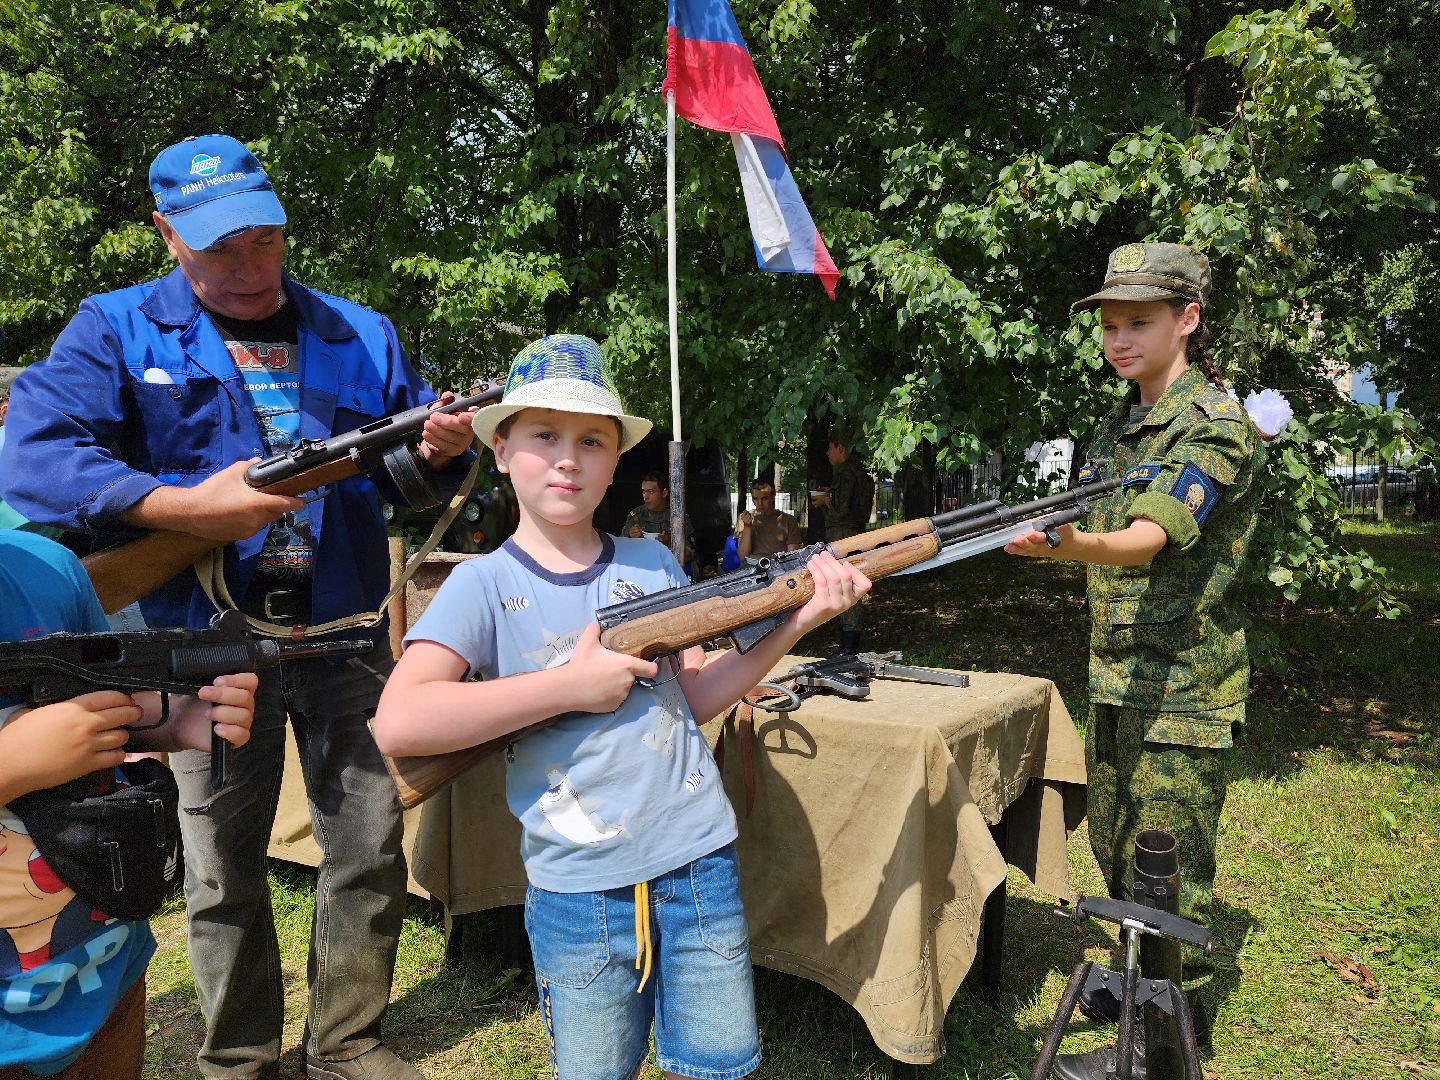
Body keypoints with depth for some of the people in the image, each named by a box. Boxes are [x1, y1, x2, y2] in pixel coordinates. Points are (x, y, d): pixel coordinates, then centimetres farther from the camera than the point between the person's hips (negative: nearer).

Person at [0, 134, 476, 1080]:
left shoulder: (362, 337, 11)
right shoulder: (117, 331, 3)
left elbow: (414, 462, 13)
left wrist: (439, 451, -11)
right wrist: (187, 508, -22)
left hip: (346, 638, 2)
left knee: (371, 853, 8)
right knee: (223, 870, 10)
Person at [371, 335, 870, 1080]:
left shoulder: (653, 565, 3)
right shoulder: (485, 584, -8)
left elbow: (692, 698, 7)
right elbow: (398, 724, -20)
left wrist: (794, 624, -5)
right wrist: (570, 685, -20)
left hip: (699, 865, 3)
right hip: (577, 889, -2)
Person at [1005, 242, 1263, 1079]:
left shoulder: (1215, 426, -15)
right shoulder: (1121, 425, 12)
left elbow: (1148, 540, -32)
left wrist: (1065, 544, -50)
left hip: (1181, 687, -8)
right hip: (1119, 678, 8)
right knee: (1117, 851, 19)